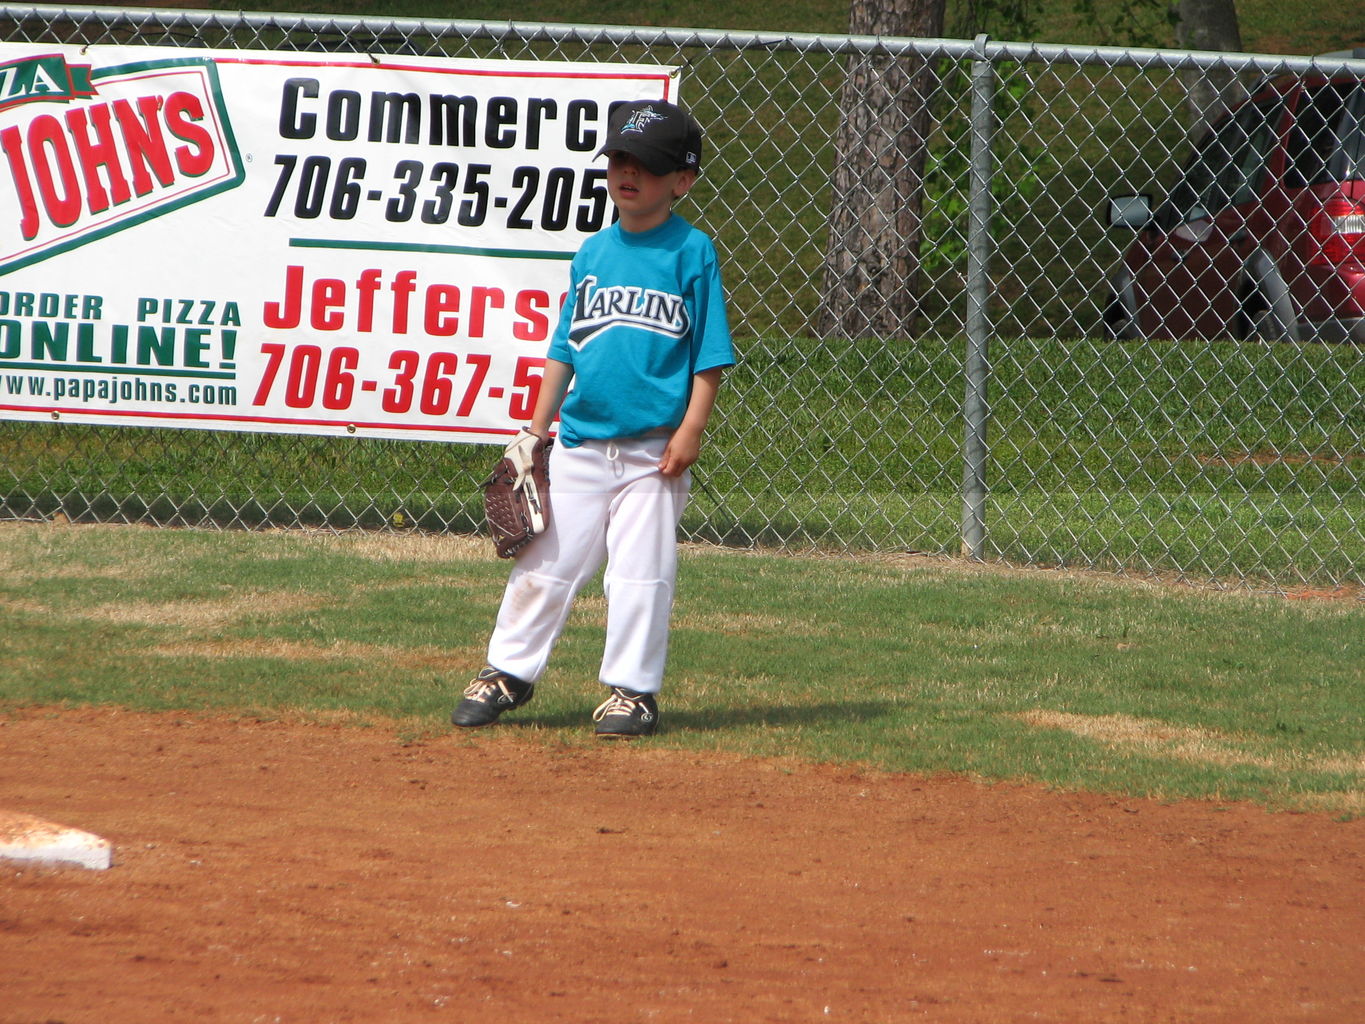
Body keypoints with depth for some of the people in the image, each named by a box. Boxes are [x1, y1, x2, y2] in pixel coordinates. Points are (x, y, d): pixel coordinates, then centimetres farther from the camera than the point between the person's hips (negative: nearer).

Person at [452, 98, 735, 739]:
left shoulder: (691, 251, -2)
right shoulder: (594, 253, 10)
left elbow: (709, 356, -3)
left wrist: (691, 429, -11)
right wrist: (537, 428, 12)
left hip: (653, 450, -4)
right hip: (580, 445, 4)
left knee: (640, 575, -1)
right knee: (544, 564, 6)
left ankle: (632, 690, 8)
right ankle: (507, 673, 16)